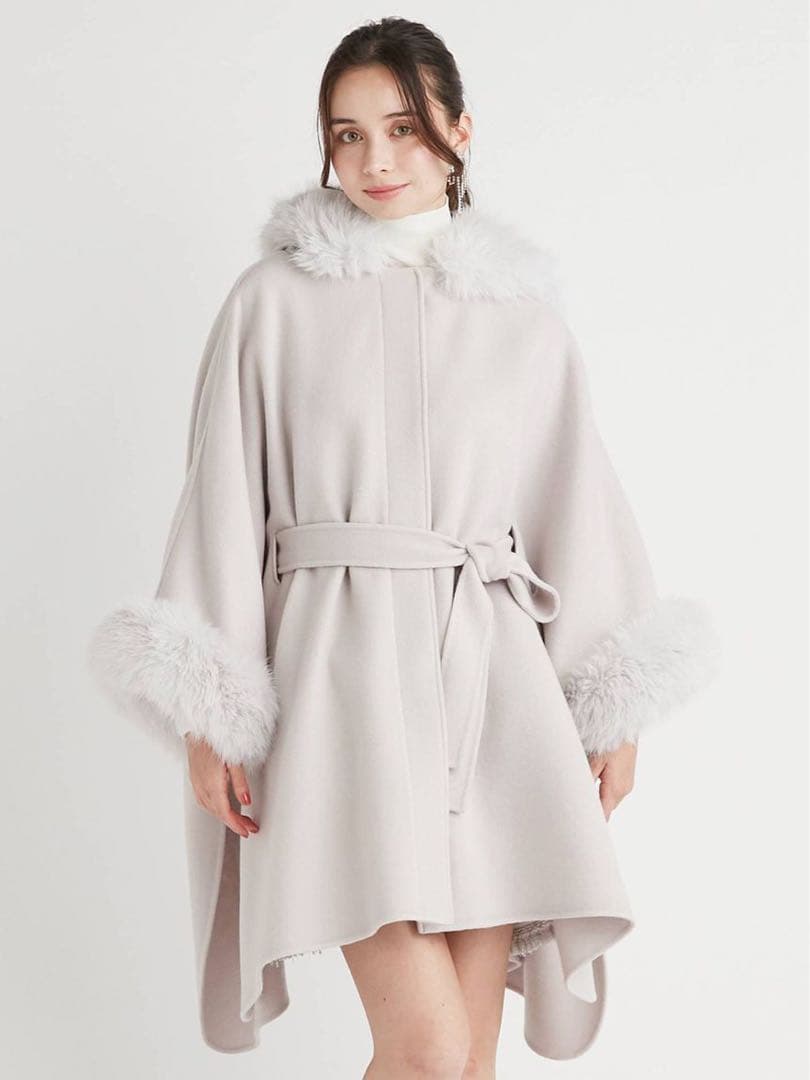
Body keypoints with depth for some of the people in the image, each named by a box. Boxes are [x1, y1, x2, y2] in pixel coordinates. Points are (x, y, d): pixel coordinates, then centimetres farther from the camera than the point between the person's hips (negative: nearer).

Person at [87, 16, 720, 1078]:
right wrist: (210, 717, -2)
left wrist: (611, 709, 9)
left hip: (491, 675, 3)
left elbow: (578, 506, 14)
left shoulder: (525, 312, 12)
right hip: (340, 670, -2)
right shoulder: (273, 300, 6)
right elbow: (223, 506, 4)